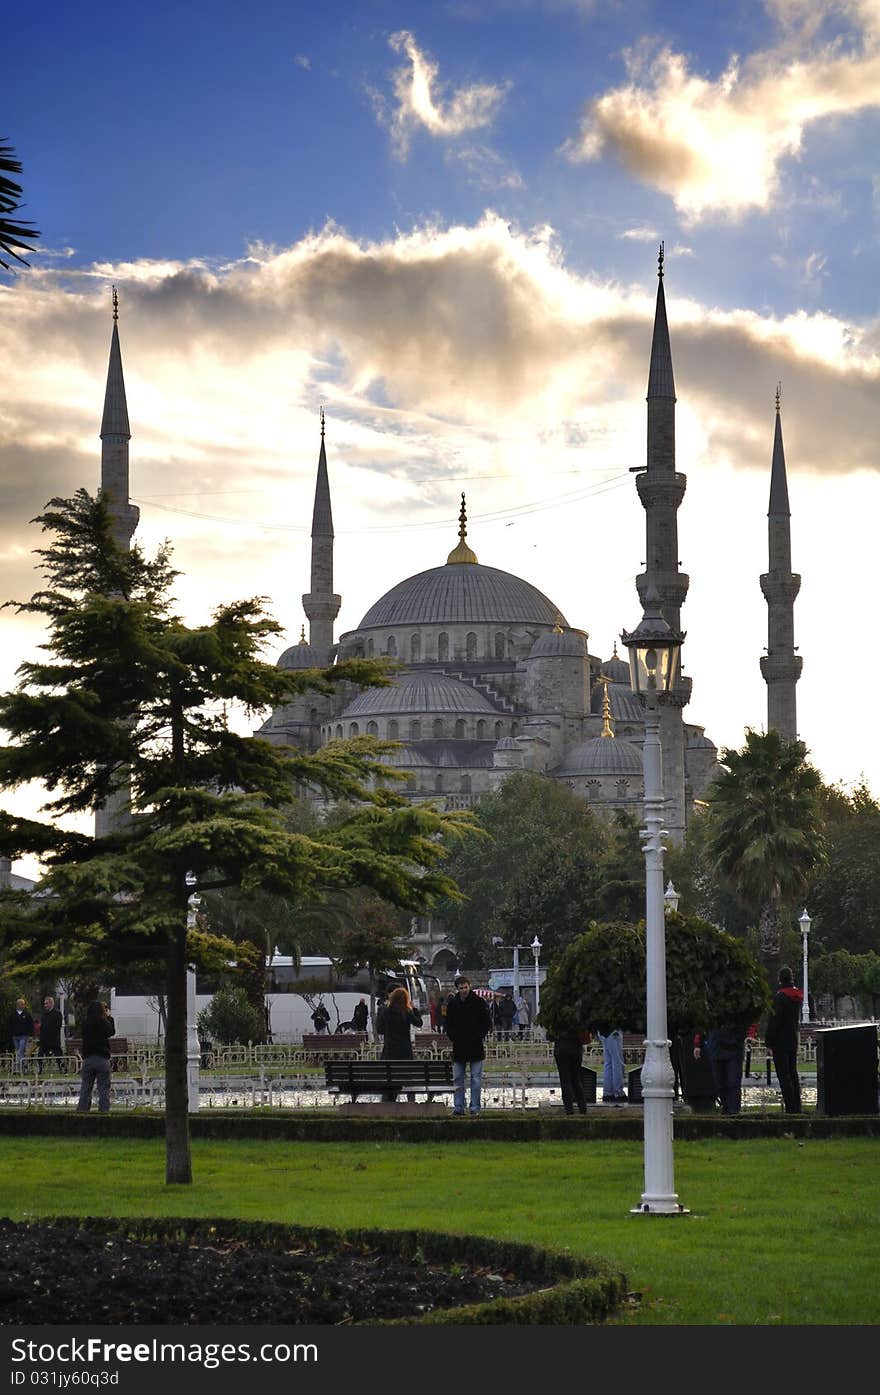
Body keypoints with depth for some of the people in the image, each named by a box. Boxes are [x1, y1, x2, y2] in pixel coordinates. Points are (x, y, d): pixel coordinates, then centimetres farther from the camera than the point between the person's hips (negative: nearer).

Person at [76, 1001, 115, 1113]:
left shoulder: (86, 1024, -2)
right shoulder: (103, 1023, -12)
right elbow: (112, 1031, 7)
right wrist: (109, 1017, 19)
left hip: (87, 1058, 3)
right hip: (102, 1058, -3)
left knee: (86, 1086, 11)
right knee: (104, 1087, 5)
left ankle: (82, 1108, 9)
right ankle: (103, 1109, 3)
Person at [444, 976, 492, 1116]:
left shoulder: (478, 1002, -2)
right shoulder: (452, 1004, 6)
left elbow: (487, 1023, 2)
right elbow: (448, 1025, 14)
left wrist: (479, 1036, -9)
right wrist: (453, 1037, -1)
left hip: (476, 1047, -3)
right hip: (458, 1047, 3)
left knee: (476, 1078, -1)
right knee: (457, 1079, 4)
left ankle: (475, 1107, 3)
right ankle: (458, 1107, 9)